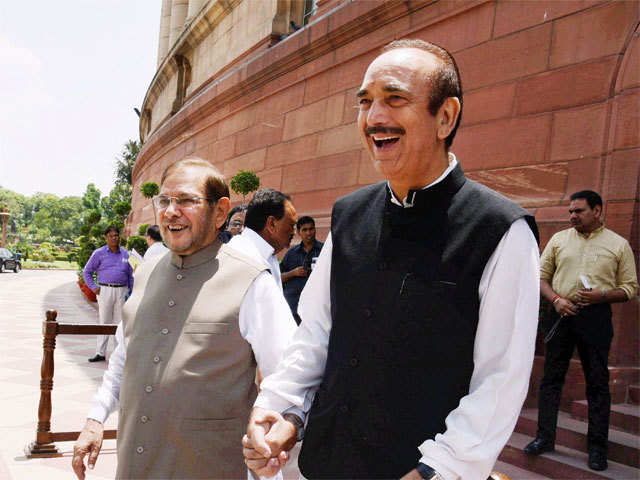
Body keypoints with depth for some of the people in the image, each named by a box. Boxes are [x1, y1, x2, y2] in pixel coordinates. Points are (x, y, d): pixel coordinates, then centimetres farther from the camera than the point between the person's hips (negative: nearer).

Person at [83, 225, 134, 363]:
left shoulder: (125, 254, 12)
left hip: (122, 291, 2)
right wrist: (93, 287, -1)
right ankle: (100, 353, 7)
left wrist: (131, 292, 8)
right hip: (105, 290, -2)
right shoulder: (99, 253, 5)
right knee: (104, 321, 0)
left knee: (120, 322, 4)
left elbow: (130, 274, 17)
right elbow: (86, 271, 10)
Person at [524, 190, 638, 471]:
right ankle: (545, 438, 14)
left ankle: (597, 446, 13)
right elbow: (541, 276, 11)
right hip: (561, 313, 2)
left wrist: (600, 295, -14)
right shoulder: (559, 239, 11)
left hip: (596, 318, -2)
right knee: (551, 377, 4)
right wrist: (556, 299, -7)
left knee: (597, 382, 3)